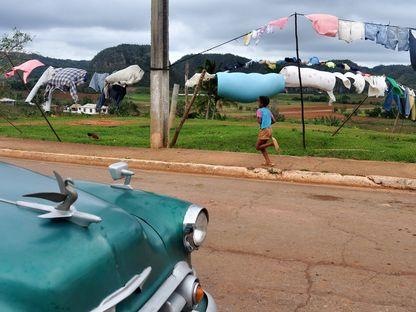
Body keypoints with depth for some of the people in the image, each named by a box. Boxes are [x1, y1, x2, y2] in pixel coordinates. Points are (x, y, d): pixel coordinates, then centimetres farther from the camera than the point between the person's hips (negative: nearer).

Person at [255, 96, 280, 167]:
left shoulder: (259, 110, -7)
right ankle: (268, 162, 6)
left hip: (264, 130, -8)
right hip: (269, 129, 8)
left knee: (258, 147, -1)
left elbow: (259, 121, -17)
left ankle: (272, 143, -21)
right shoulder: (268, 111, 14)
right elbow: (274, 120, 12)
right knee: (262, 147, 15)